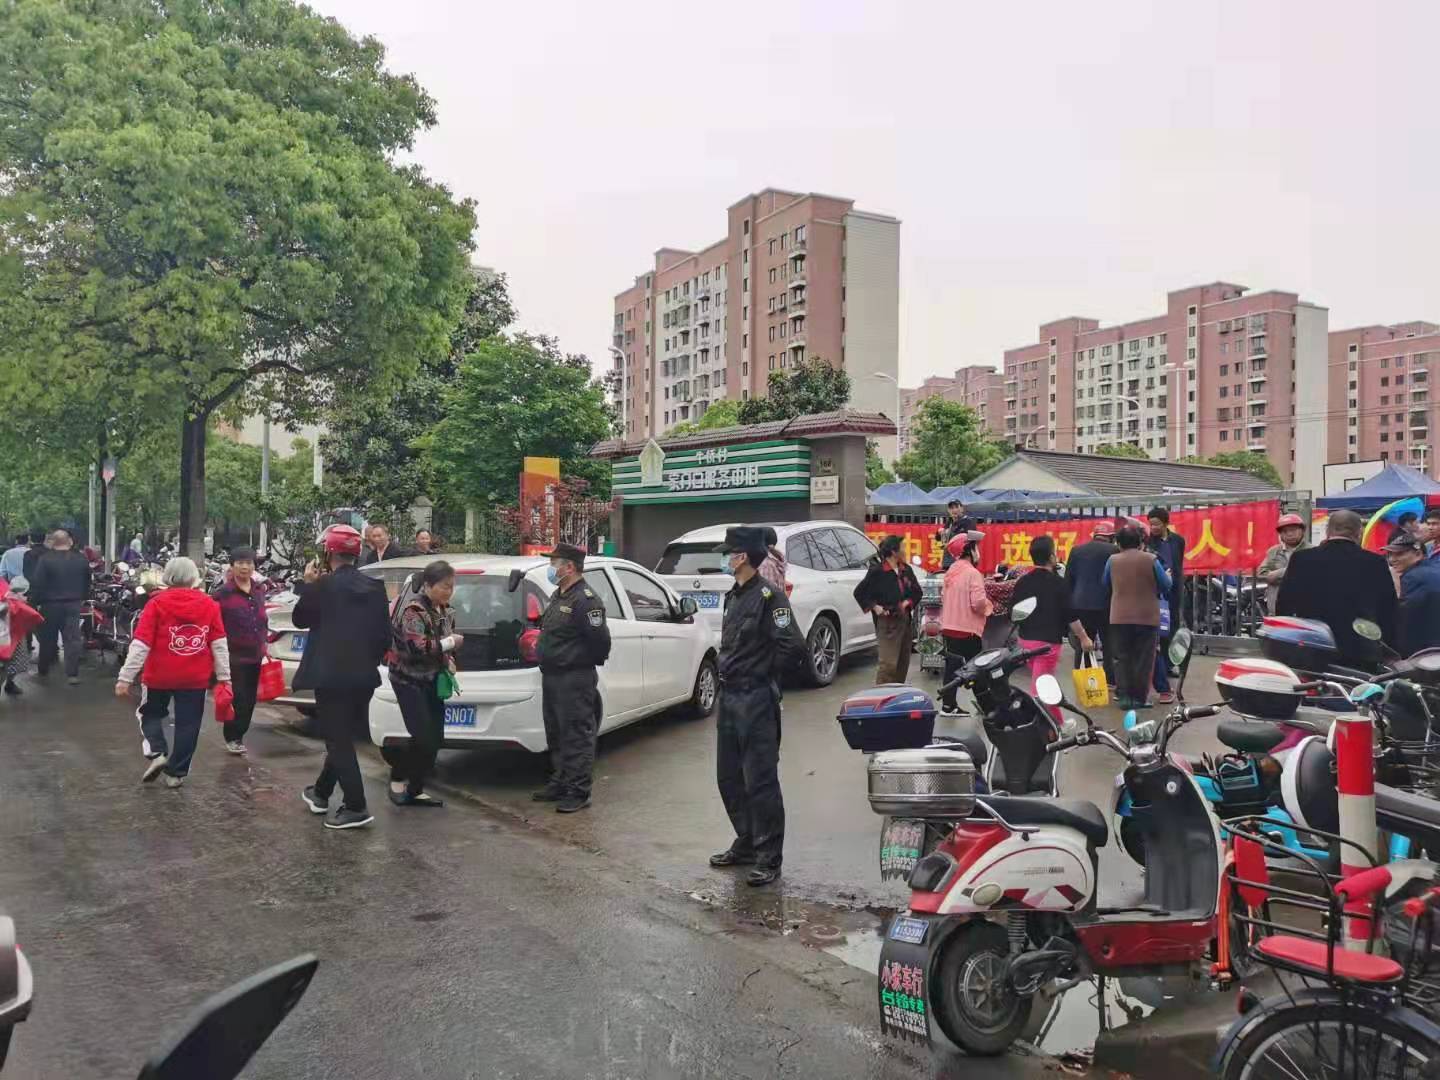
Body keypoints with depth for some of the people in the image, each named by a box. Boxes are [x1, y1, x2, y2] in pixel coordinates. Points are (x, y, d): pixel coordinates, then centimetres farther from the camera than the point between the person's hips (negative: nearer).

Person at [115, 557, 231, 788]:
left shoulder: (157, 603, -6)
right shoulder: (209, 604, 1)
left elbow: (141, 644, -10)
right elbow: (219, 644, 0)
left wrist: (125, 677, -9)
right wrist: (224, 677, 4)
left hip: (159, 675, -1)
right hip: (196, 677, 1)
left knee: (150, 713, 22)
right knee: (187, 724, 9)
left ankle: (156, 753, 2)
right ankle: (177, 773, 13)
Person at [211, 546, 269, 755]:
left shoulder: (259, 589, 9)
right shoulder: (223, 592, -9)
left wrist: (265, 644, 17)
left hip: (256, 655, 6)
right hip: (235, 655, -6)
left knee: (250, 699, 10)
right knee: (237, 698, -5)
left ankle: (239, 734, 24)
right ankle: (233, 738, 11)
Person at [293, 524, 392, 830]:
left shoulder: (324, 586, -13)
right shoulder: (375, 587, 3)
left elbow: (299, 619, 3)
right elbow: (384, 633, 7)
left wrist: (308, 584, 12)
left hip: (331, 675, -6)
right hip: (363, 675, 6)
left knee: (339, 741, -1)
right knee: (343, 738, 20)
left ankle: (356, 808, -4)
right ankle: (321, 792, 36)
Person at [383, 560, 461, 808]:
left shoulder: (443, 609, 9)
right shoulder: (414, 610, -16)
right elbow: (418, 647, -27)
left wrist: (449, 661, 2)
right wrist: (450, 642, -17)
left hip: (432, 681, 8)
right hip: (409, 680, -8)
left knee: (435, 738, 5)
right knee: (423, 738, -13)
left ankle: (416, 789, 18)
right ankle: (397, 779, 10)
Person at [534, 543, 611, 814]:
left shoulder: (585, 600, -17)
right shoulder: (558, 596, 15)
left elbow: (600, 639, -21)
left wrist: (587, 664, -7)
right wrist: (549, 660, 16)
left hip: (575, 680, -10)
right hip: (552, 677, 10)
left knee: (577, 736, -4)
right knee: (556, 735, 17)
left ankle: (578, 792, 1)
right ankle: (560, 783, 29)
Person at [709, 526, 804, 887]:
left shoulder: (769, 596, -13)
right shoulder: (734, 596, 14)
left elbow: (791, 644, -20)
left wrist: (763, 674, -9)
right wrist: (727, 672, 11)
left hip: (756, 699, -9)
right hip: (729, 696, 9)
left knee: (760, 781, -4)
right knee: (729, 778, 15)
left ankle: (769, 858, 4)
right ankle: (746, 844, 29)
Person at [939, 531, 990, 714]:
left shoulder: (950, 572, 9)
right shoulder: (972, 573, -16)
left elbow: (943, 597, 13)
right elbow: (978, 602, -23)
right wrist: (988, 607, -4)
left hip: (949, 627, 8)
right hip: (967, 629, -8)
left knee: (952, 665, 11)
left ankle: (948, 704, 13)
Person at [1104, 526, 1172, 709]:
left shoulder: (1112, 560, 1)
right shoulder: (1150, 559, -4)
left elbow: (1106, 584, 14)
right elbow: (1166, 585, 2)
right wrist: (1168, 576, 23)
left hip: (1119, 618, 1)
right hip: (1147, 617, -1)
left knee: (1122, 658, 8)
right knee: (1143, 659, 6)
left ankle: (1124, 696, 4)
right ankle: (1140, 698, 7)